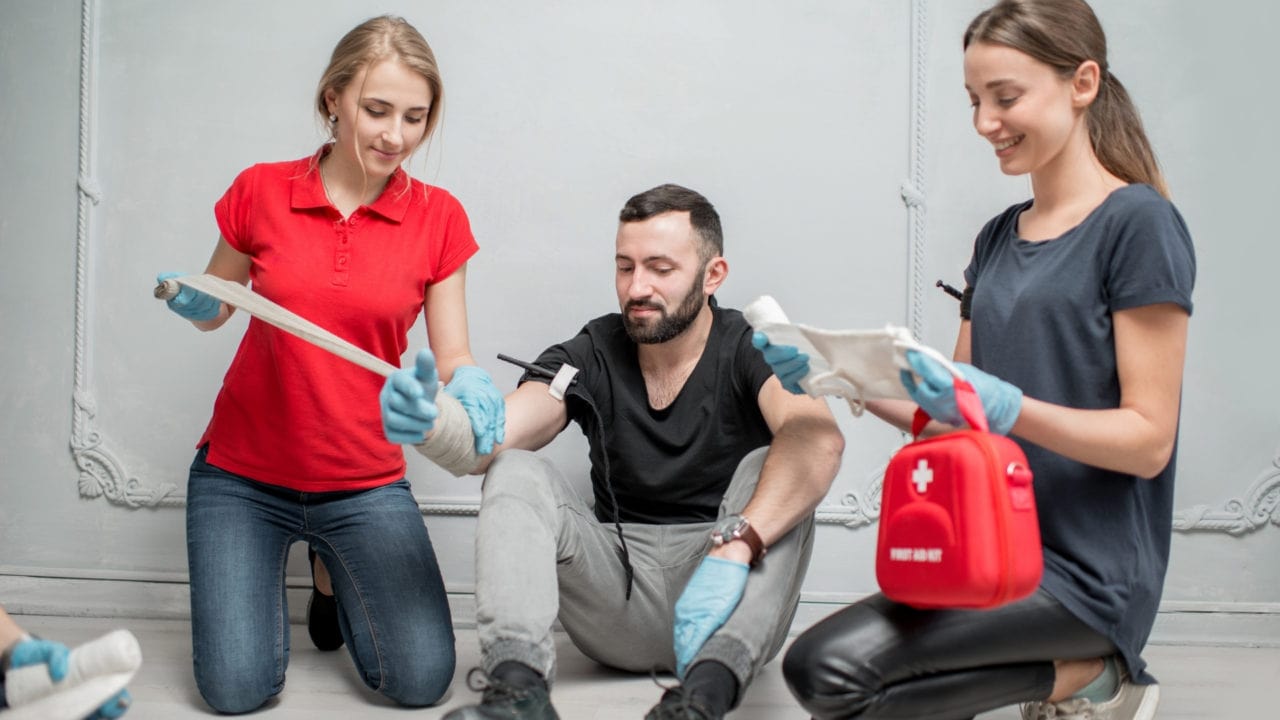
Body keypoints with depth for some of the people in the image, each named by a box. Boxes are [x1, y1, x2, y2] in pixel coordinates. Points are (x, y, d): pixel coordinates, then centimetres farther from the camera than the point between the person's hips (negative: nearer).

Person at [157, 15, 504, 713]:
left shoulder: (439, 218, -6)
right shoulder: (261, 191, -6)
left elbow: (452, 356, -3)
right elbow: (215, 309, 9)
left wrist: (467, 384, -27)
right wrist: (196, 305, -14)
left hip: (364, 481, 1)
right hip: (244, 473, 0)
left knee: (421, 679, -10)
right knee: (236, 688, -12)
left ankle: (337, 574, 23)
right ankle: (267, 568, 23)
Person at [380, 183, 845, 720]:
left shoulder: (750, 349, -6)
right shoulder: (590, 356, 2)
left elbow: (820, 440, -28)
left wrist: (735, 546, -43)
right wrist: (430, 423, -37)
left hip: (729, 602, -2)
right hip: (620, 585, 2)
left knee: (771, 469, -25)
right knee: (516, 473, -15)